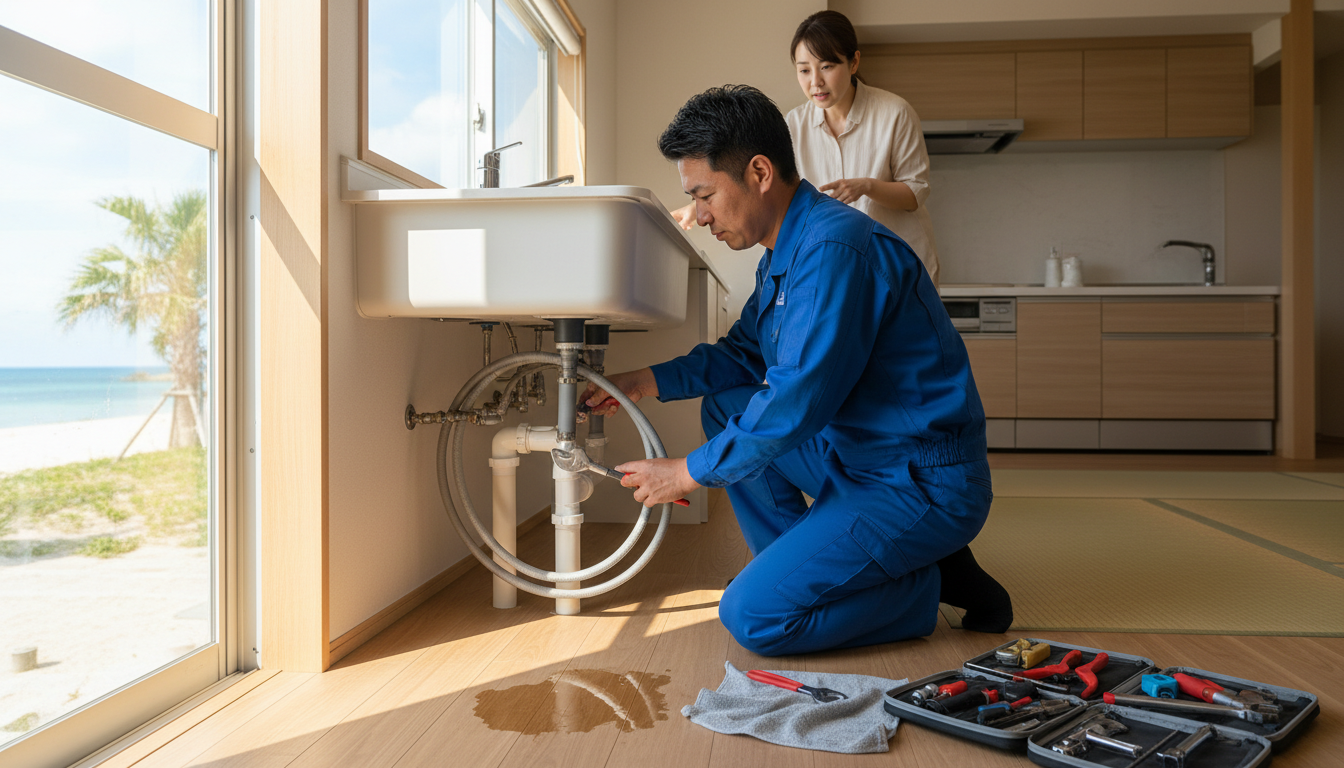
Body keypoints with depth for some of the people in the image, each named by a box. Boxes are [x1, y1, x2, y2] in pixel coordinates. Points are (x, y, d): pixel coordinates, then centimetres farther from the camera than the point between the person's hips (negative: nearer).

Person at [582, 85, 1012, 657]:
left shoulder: (836, 248, -23)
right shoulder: (787, 251, 9)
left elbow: (796, 402, -27)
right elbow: (742, 353, 20)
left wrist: (688, 473, -16)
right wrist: (644, 382, 9)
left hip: (925, 486, -10)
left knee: (752, 616, -16)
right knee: (724, 407, 11)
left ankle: (929, 584, 1)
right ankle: (800, 566, 12)